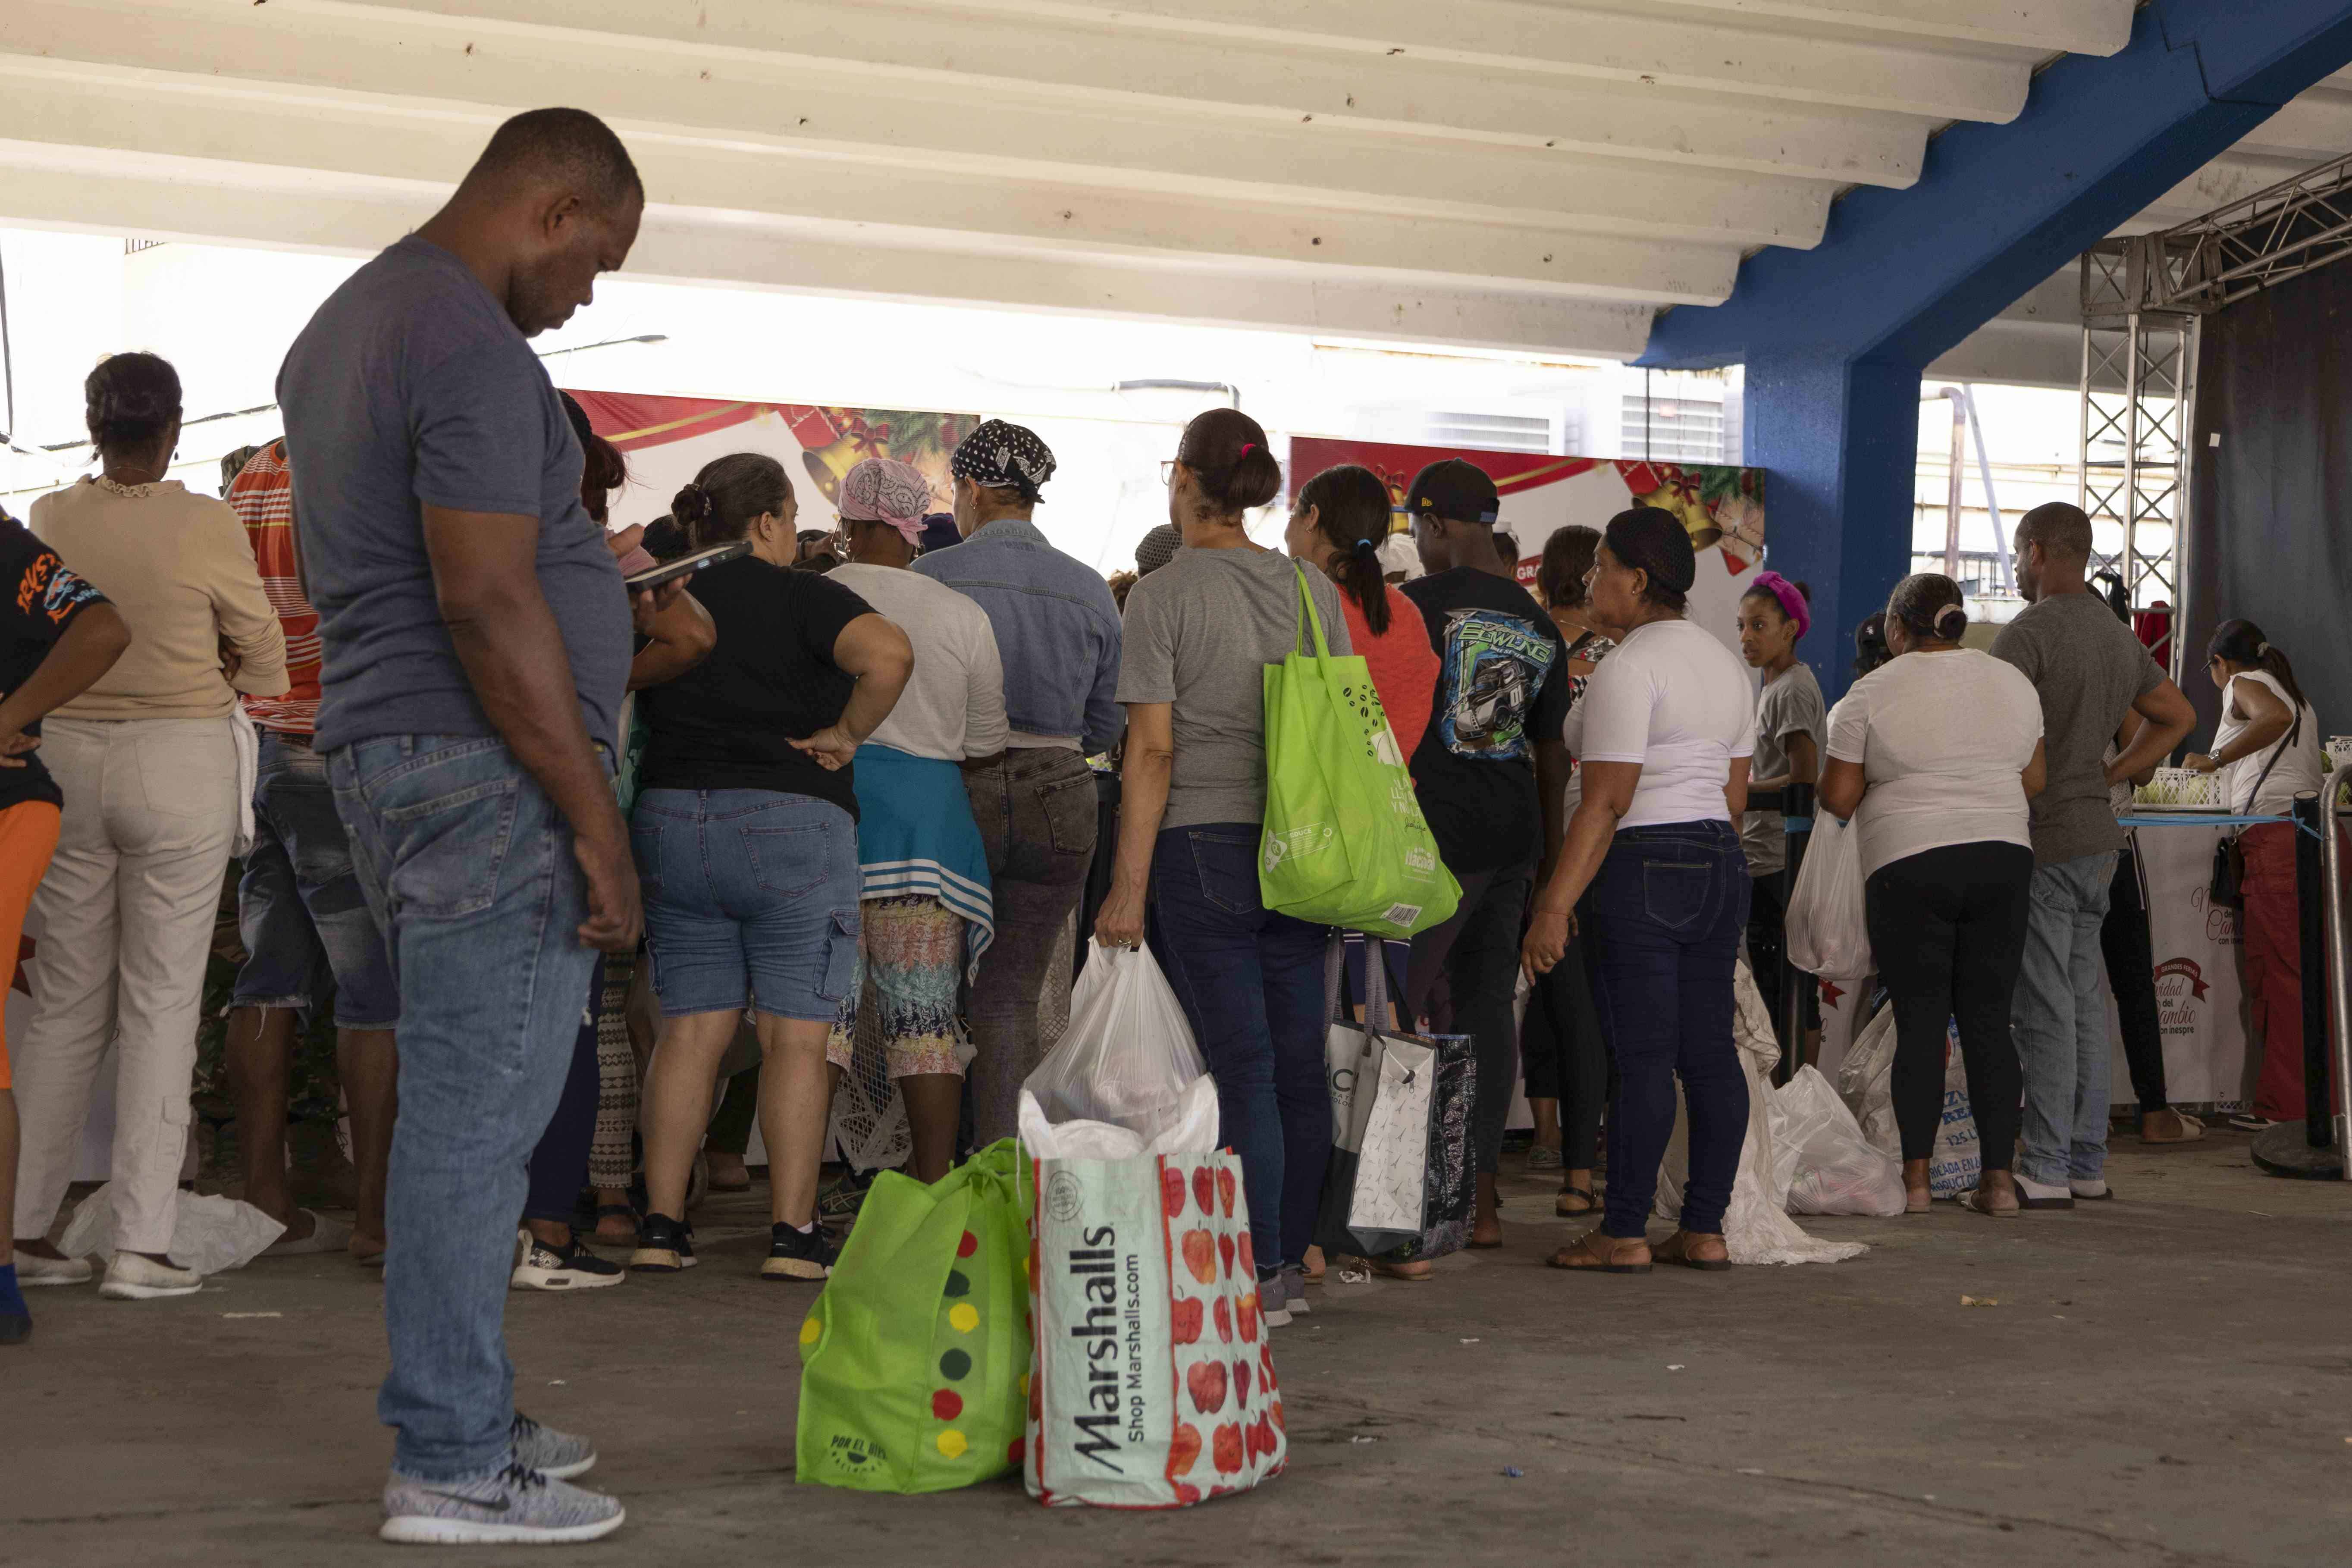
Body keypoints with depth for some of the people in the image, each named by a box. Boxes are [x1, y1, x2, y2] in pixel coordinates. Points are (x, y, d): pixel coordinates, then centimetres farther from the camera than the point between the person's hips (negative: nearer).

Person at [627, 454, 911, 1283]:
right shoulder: (799, 598, -6)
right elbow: (889, 655, -22)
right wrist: (845, 735, -10)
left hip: (671, 819, 5)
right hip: (790, 824, -5)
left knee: (689, 1027, 8)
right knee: (795, 1033, -1)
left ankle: (661, 1224, 6)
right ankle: (793, 1232, -4)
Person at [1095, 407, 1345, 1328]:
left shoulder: (1163, 596, -6)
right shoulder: (1312, 590, 9)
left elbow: (1154, 751, -9)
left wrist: (1129, 888, -7)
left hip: (1203, 846, -5)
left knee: (1239, 1063, -4)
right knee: (1300, 1059, 8)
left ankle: (1259, 1277, -3)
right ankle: (1293, 1260, 14)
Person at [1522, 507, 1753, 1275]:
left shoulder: (1628, 668, -13)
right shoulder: (1724, 662, 15)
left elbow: (1605, 802, -19)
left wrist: (1556, 904, -19)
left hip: (1642, 867, -9)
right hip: (1720, 865, 9)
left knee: (1641, 1054, -6)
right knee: (1710, 1048, 7)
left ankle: (1623, 1233, -1)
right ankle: (1705, 1229, 10)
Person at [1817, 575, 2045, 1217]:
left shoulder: (1873, 694, -3)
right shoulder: (2013, 683, 10)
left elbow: (1837, 797, -2)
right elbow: (2033, 783, 15)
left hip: (1910, 867, -3)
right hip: (2004, 861, 3)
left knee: (1920, 1020, 0)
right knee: (1989, 1020, 6)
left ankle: (1914, 1178, -1)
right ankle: (1999, 1178, 3)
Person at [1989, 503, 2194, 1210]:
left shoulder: (2029, 633, -12)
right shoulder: (2120, 635, 15)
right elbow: (2177, 715, 26)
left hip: (2042, 835, -8)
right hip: (2098, 833, 8)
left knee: (2045, 1009, -7)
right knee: (2084, 1000, 12)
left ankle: (2045, 1172, -7)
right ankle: (2088, 1163, 16)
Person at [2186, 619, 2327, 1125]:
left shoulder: (2242, 684, 4)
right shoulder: (2296, 694, 29)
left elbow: (2275, 716, -18)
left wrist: (2215, 759, -12)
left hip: (2273, 833, -8)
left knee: (2275, 975, -7)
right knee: (2305, 975, 9)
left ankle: (2287, 1106, -9)